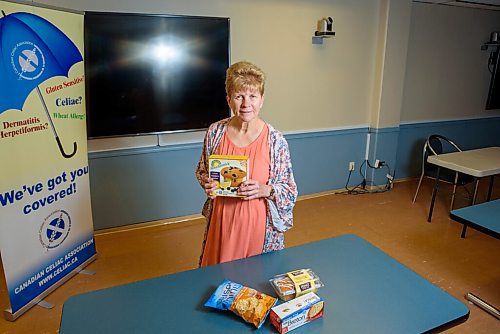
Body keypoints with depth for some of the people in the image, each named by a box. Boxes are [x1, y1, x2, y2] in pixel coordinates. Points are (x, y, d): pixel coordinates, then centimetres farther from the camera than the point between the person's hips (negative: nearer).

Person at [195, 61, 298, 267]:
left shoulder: (276, 140, -12)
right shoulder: (215, 132, -6)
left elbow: (290, 190, -5)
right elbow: (201, 171, 10)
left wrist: (265, 190, -22)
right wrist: (207, 184, -10)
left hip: (259, 223, -2)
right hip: (222, 220, 2)